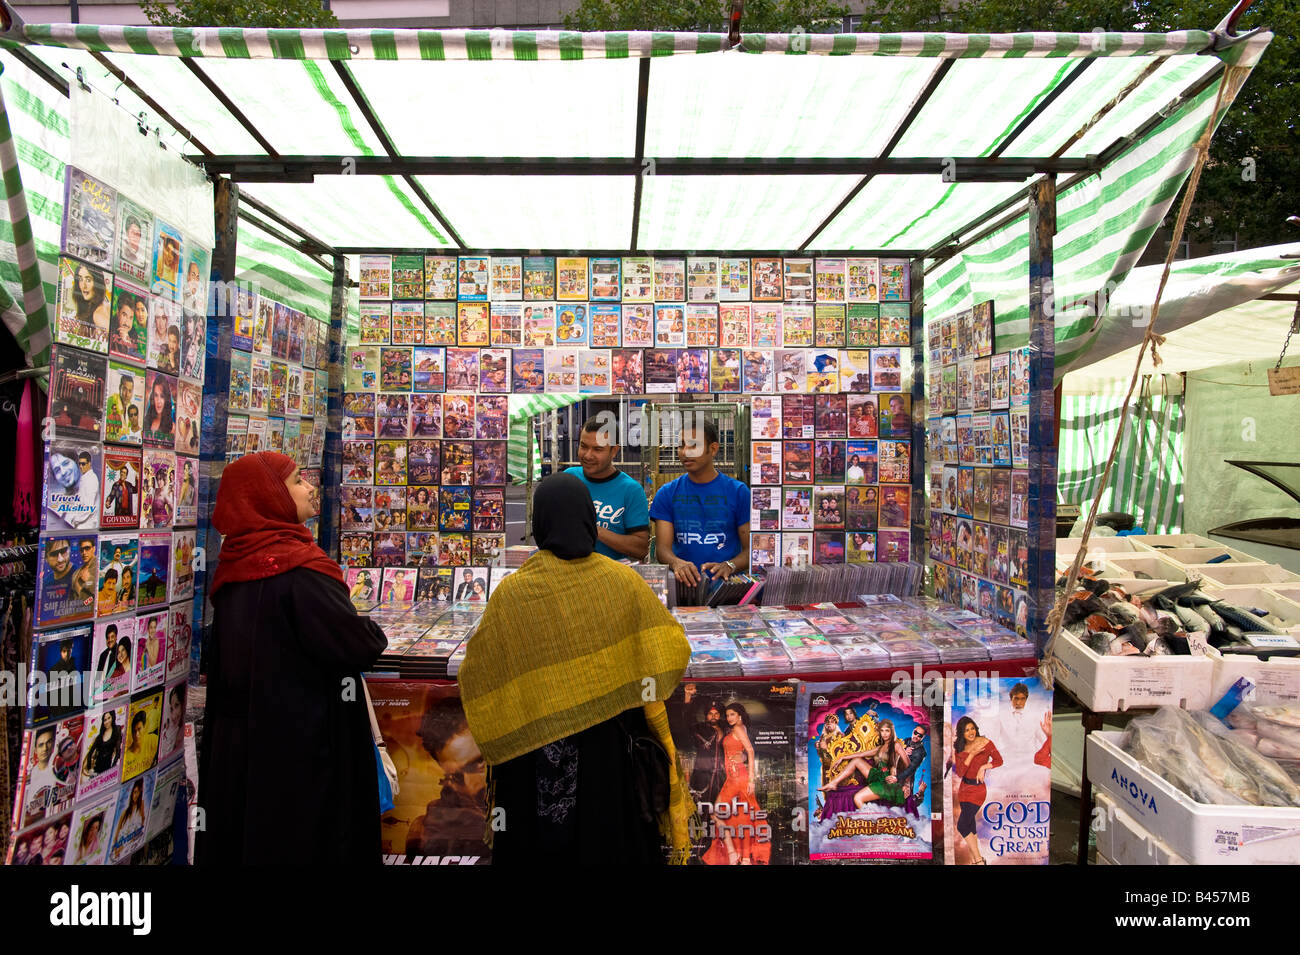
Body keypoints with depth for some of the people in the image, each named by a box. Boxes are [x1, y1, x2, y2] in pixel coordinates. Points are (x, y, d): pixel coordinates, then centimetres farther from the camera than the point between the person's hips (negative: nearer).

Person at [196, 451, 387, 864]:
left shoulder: (236, 564, 4)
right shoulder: (298, 570, -22)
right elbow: (357, 646, -24)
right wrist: (375, 636, -1)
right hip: (301, 744, -8)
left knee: (244, 835, 20)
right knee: (305, 839, 7)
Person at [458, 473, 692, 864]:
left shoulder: (512, 591, -13)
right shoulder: (624, 581, -10)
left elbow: (477, 679, -8)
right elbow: (674, 648, -6)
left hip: (537, 756, 0)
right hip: (610, 744, 1)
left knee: (539, 837, 18)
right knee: (610, 828, 19)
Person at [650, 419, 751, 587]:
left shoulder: (739, 492, 5)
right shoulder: (667, 493, 9)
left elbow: (750, 549, 4)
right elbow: (663, 548, 3)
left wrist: (729, 566, -16)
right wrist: (676, 563, -20)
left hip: (725, 582, -1)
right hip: (683, 582, 1)